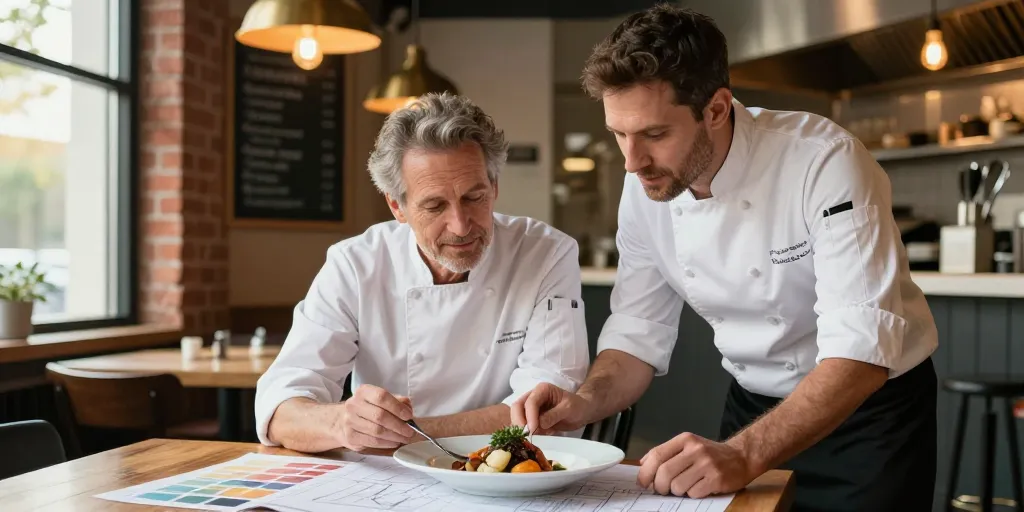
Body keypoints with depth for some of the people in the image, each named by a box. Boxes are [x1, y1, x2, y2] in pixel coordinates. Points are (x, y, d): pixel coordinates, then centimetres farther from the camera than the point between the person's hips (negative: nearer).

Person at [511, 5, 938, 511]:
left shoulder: (826, 164, -28)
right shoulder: (643, 189, -11)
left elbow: (861, 352, -34)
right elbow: (639, 333, -4)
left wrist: (742, 455, -46)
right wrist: (585, 402, -24)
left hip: (872, 401, -4)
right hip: (757, 409, 4)